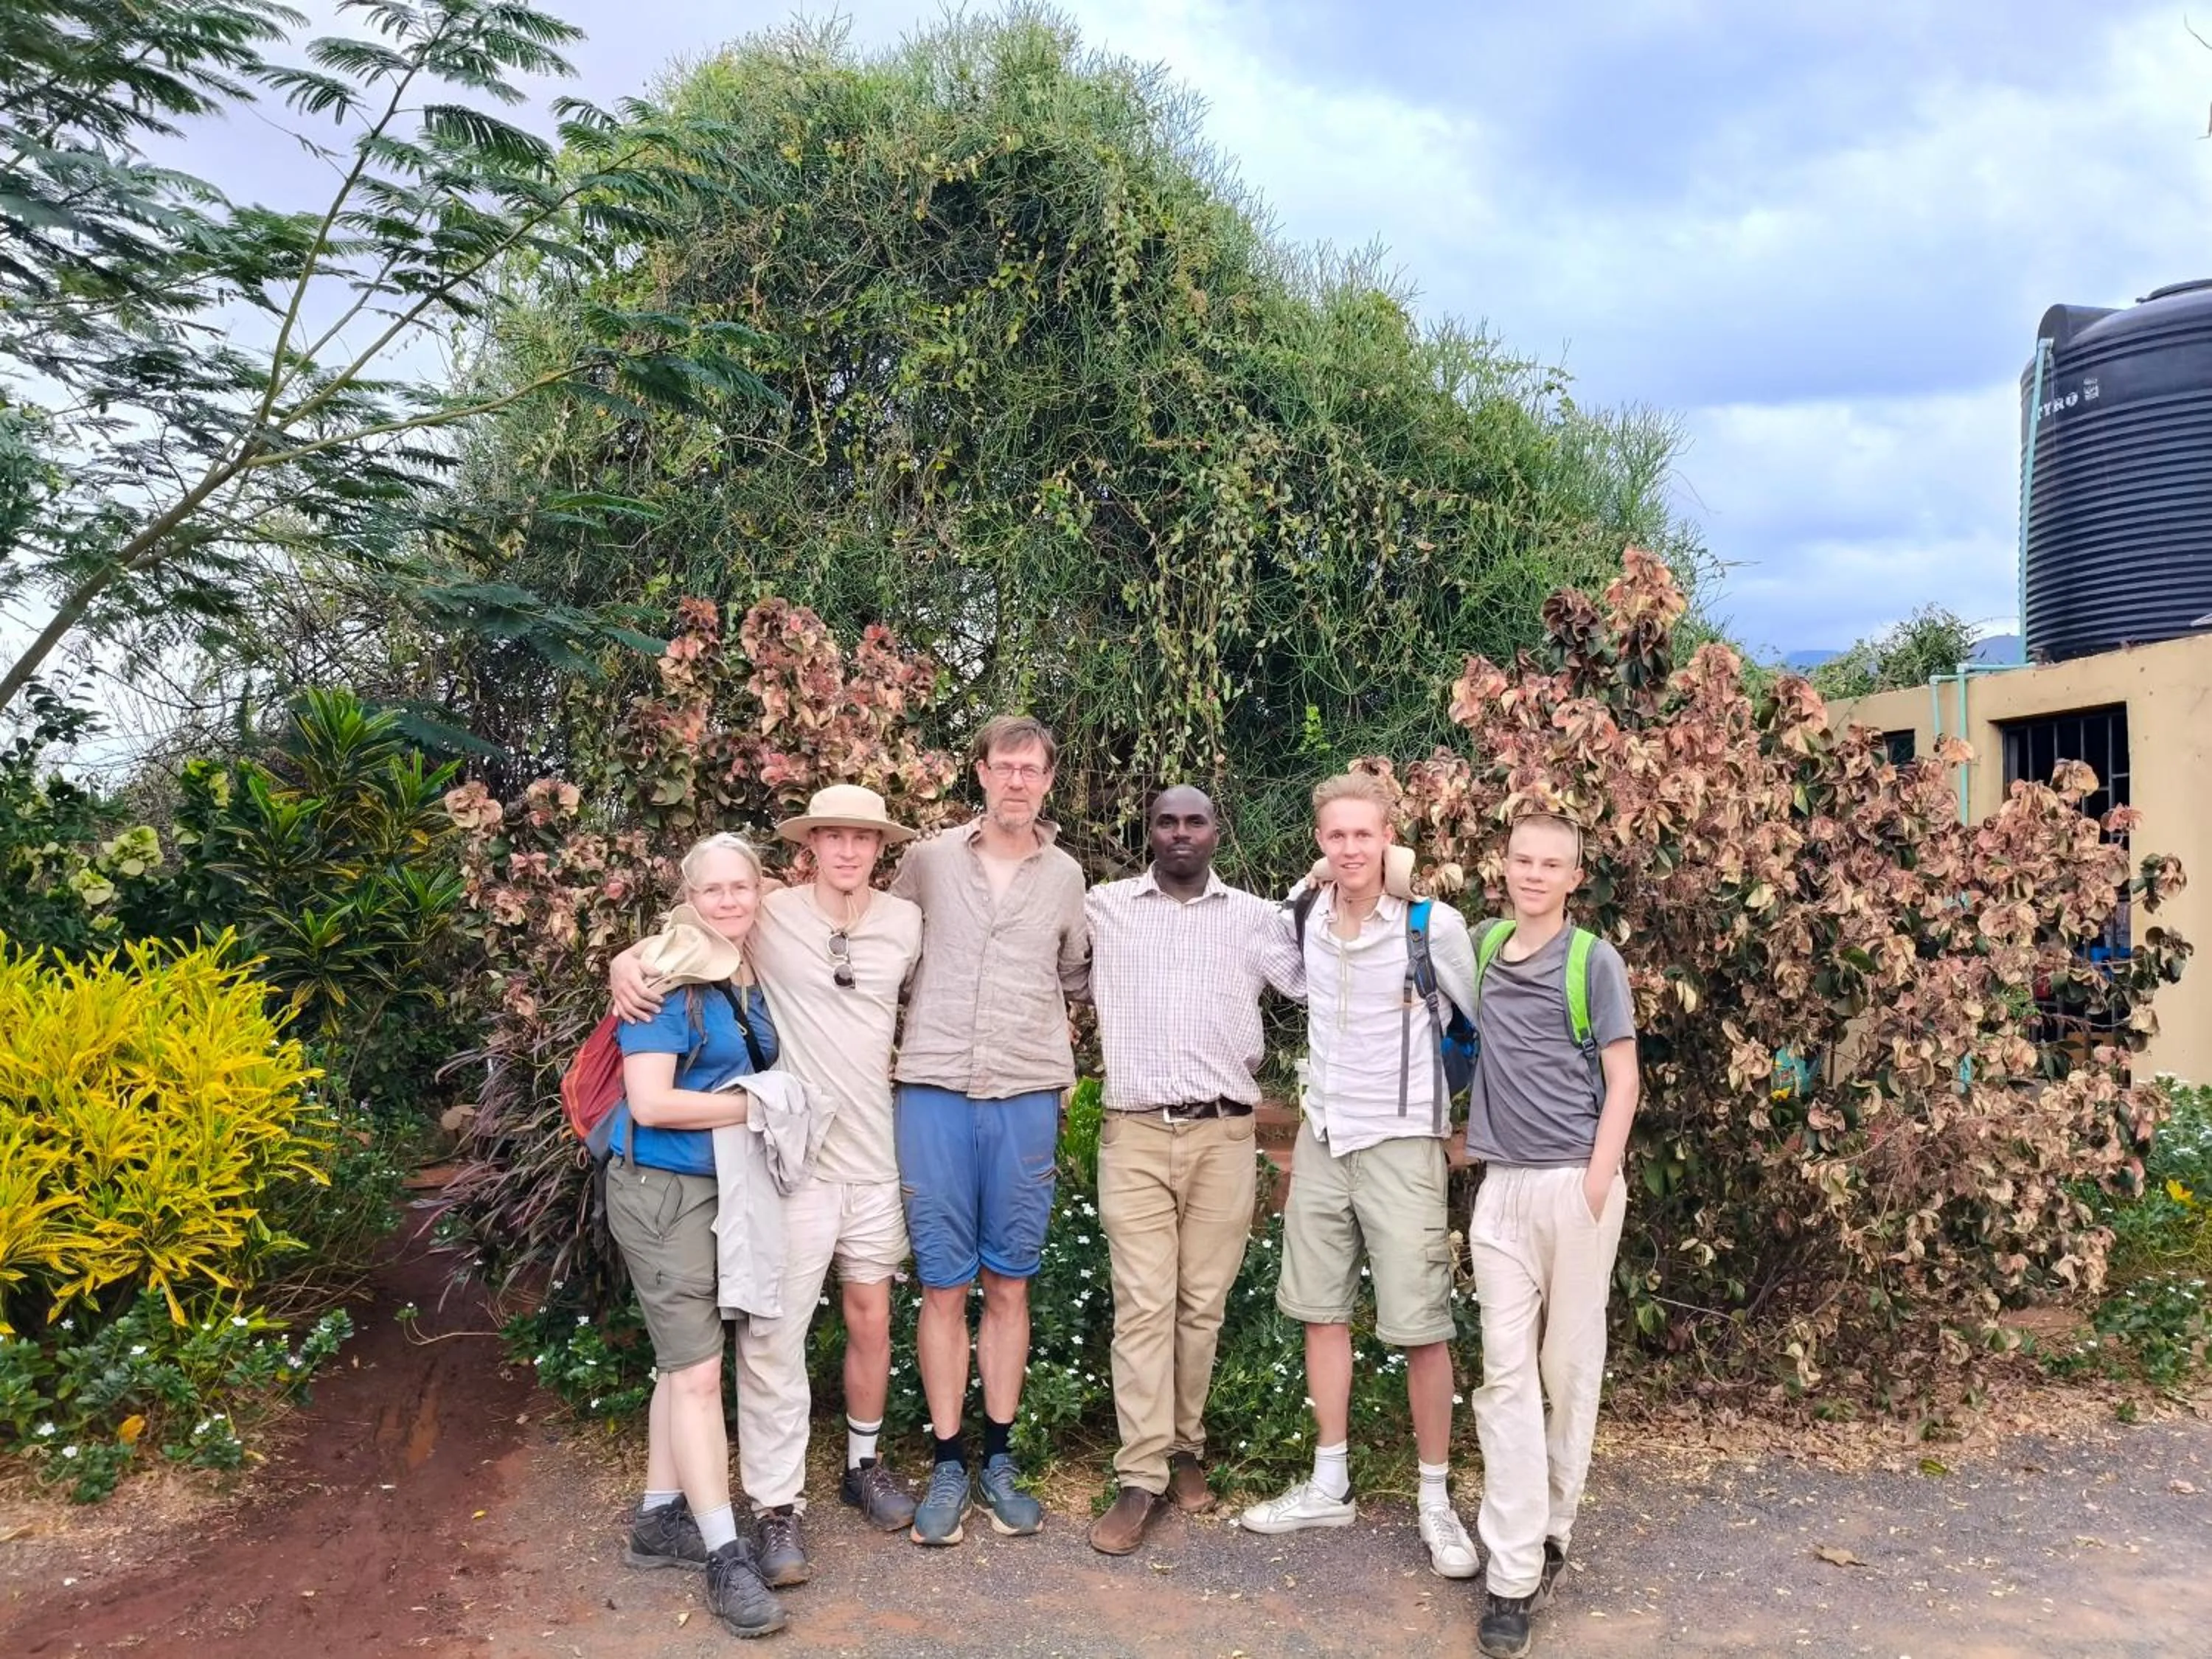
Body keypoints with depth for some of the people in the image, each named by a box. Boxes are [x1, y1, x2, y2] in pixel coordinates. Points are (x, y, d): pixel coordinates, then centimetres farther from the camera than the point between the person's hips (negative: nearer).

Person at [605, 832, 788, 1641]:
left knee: (684, 1361, 15)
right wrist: (757, 1106, -16)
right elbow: (650, 1102, -22)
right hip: (663, 1189, -8)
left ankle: (660, 1519, 28)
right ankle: (727, 1556, 0)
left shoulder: (752, 978, 6)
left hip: (725, 1188, 8)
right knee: (699, 1370, -6)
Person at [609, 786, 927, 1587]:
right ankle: (777, 1505, 10)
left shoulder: (906, 924, 1)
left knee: (871, 1320, 14)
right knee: (774, 1332, -3)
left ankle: (864, 1463, 35)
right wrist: (625, 962, -15)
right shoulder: (769, 915, -7)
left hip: (876, 1154, 3)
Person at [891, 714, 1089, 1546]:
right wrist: (920, 1028, 7)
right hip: (934, 1091, -1)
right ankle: (948, 1466, 12)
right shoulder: (928, 860, 5)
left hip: (1027, 1097, 1)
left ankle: (1000, 1461, 18)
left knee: (1010, 1283, 6)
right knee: (943, 1283, 1)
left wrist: (1042, 1045, 12)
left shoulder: (1065, 878, 10)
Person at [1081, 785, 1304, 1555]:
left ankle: (1187, 1450, 23)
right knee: (1142, 1306, -4)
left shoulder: (1256, 917, 9)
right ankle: (1141, 1478, 0)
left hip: (1223, 1134, 1)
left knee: (1202, 1304, 7)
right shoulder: (1103, 908, 8)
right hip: (1134, 1133, -1)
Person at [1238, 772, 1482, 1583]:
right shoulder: (1306, 921, 1)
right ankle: (1329, 1487, 23)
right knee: (1321, 1312, 11)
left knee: (1420, 1326, -1)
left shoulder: (1435, 925, -14)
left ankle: (1436, 1500, 14)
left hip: (1401, 1144, -5)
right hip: (1322, 1141, 5)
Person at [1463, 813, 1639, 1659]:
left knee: (1569, 1367, 6)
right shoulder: (1482, 947, 9)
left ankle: (1552, 1532, 23)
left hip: (1577, 1183, -3)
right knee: (1507, 1371, -1)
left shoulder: (1594, 961, -2)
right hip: (1502, 1186, 3)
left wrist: (1598, 1181, -11)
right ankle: (1513, 1573, 0)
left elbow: (1622, 1081, -3)